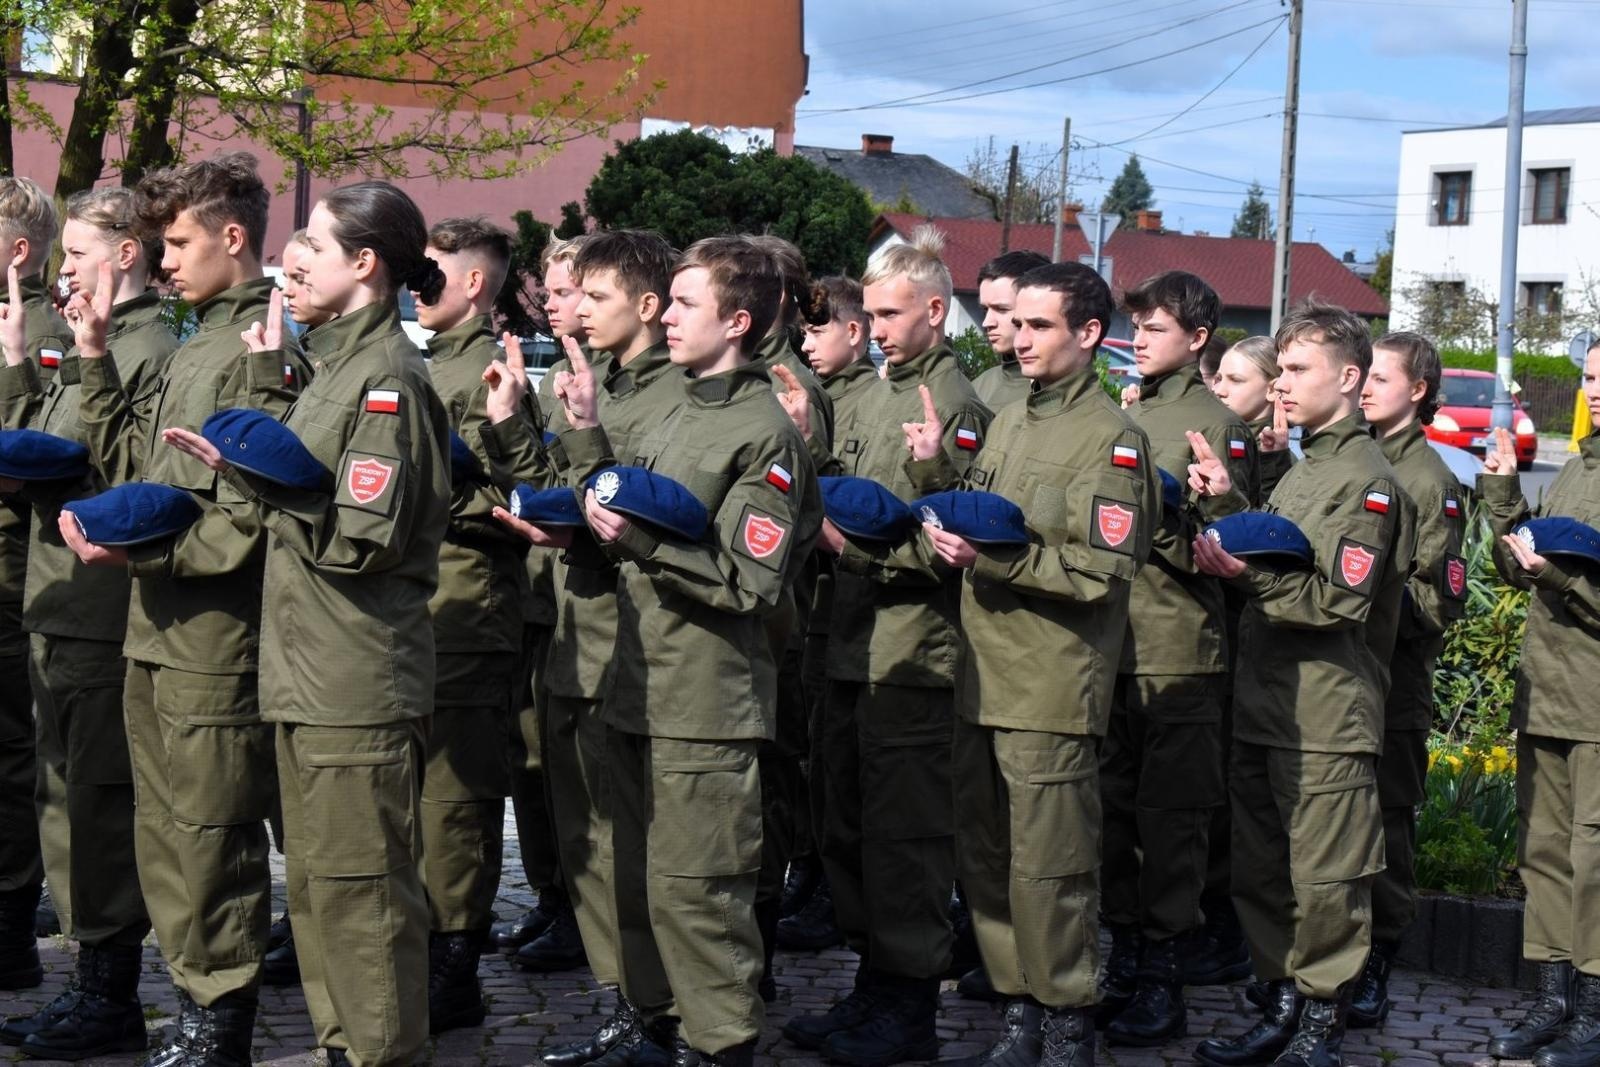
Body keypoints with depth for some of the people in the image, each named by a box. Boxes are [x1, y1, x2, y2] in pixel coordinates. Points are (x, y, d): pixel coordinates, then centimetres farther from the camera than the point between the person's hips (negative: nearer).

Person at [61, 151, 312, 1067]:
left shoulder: (268, 350, -13)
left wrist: (132, 547, -20)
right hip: (159, 630, 9)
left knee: (209, 839, 0)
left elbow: (253, 521, -20)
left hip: (218, 639, -9)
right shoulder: (193, 346, 15)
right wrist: (97, 363, 9)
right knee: (165, 836, 16)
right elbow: (134, 465, 17)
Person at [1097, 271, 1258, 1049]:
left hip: (1178, 649, -6)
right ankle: (1125, 953, 22)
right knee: (1114, 803, 11)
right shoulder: (1118, 415, 16)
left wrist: (1149, 519, -19)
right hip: (1109, 638, 6)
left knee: (1171, 811, -1)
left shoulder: (1218, 425, -3)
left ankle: (1165, 974, 6)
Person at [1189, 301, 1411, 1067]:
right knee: (1260, 872, 14)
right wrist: (1226, 505, 9)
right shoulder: (1302, 469, 19)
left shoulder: (1364, 478, -10)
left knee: (1325, 880, -1)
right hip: (1264, 706, 9)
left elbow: (1339, 600, -18)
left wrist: (1252, 573, -26)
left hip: (1326, 714, -9)